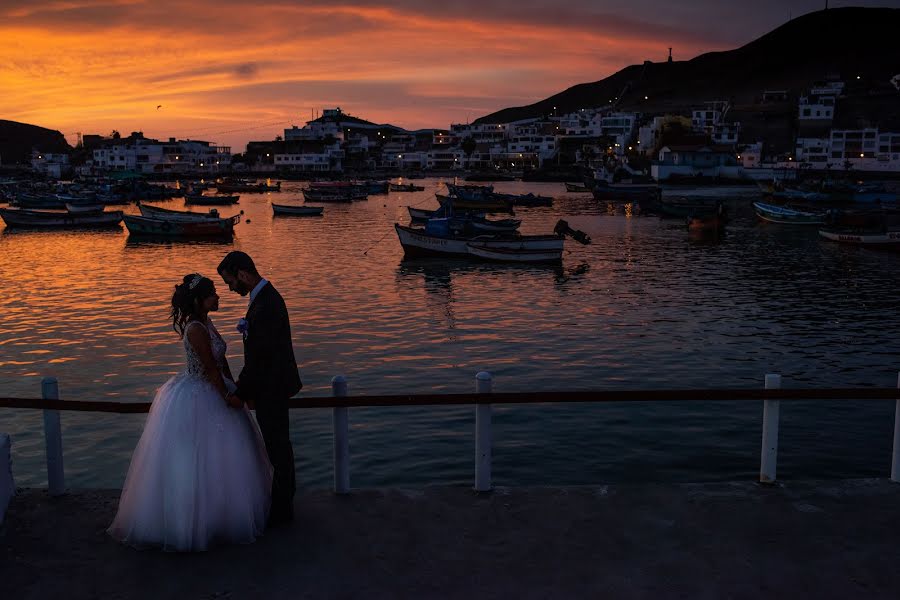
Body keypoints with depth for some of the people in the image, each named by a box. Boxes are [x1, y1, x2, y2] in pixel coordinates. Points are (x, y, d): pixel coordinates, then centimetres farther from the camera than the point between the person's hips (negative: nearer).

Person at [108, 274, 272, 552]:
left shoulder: (205, 323, 6)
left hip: (209, 394, 10)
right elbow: (212, 370, -21)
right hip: (197, 401, -10)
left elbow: (221, 361, 12)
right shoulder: (196, 330, -24)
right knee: (197, 463, 2)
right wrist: (229, 400, -14)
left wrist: (234, 389, 13)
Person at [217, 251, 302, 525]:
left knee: (277, 447, 2)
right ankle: (282, 504, 32)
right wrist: (246, 388, 15)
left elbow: (259, 355, -23)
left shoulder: (266, 304, -24)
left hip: (272, 389, -10)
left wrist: (240, 392, -14)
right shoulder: (266, 295, 8)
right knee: (279, 445, 19)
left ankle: (281, 510, 15)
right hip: (272, 385, 10)